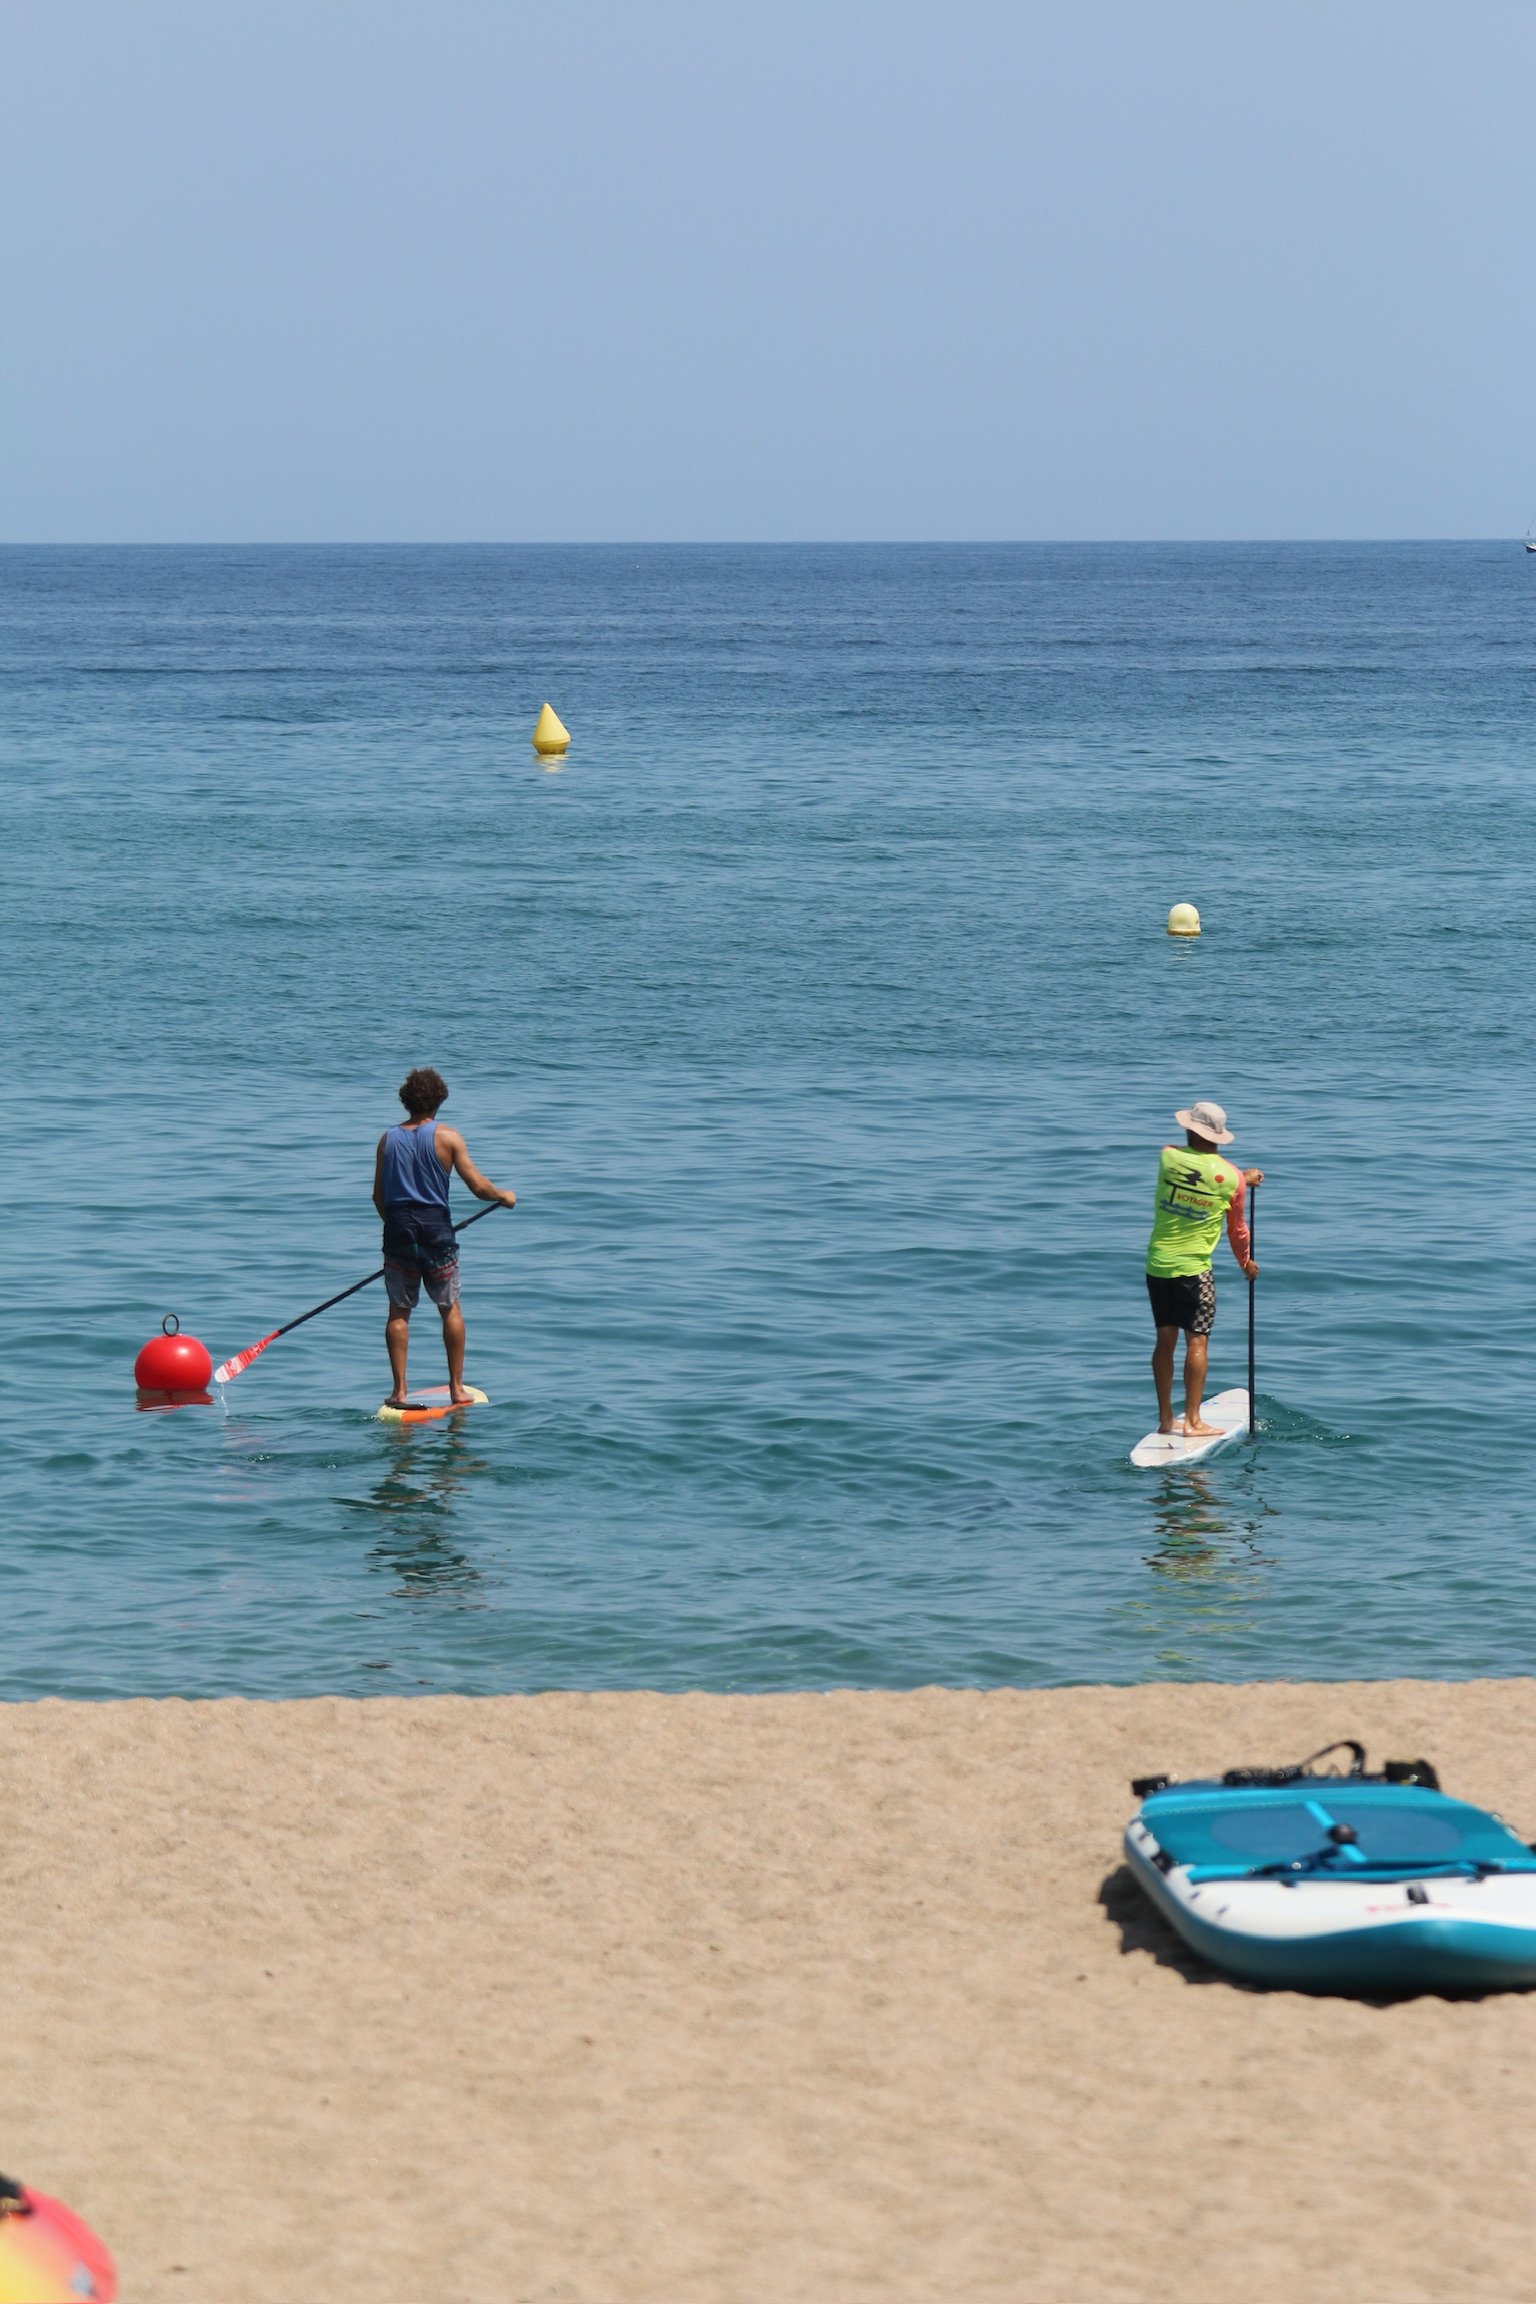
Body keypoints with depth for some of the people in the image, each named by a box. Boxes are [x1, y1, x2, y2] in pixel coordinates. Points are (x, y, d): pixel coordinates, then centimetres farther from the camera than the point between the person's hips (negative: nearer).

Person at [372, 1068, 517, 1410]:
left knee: (399, 1312, 6)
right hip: (436, 1233, -2)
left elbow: (378, 1196, 7)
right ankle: (457, 1387, 13)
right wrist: (505, 1197, 13)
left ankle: (399, 1391, 2)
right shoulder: (447, 1137, -5)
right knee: (450, 1310, 11)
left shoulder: (388, 1139, 4)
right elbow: (478, 1186, -7)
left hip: (398, 1231, 2)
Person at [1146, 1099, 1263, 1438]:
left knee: (1165, 1339, 11)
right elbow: (1237, 1229, 7)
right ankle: (1192, 1420, -2)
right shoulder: (1231, 1178, -6)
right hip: (1194, 1269, -3)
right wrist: (1246, 1262, 24)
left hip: (1158, 1264, 3)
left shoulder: (1169, 1157, -2)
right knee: (1197, 1342, 1)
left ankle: (1165, 1419, 15)